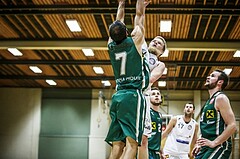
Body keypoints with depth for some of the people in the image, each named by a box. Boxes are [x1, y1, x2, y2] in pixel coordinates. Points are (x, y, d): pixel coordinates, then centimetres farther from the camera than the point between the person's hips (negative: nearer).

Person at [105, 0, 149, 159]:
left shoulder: (111, 46, 11)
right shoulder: (135, 41, -1)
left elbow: (117, 26, 29)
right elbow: (139, 14, 10)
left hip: (117, 97, 6)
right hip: (133, 95, -5)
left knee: (117, 145, 3)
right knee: (132, 144, -13)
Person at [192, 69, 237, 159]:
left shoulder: (220, 98, -9)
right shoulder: (210, 101, 19)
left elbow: (232, 126, -19)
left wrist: (214, 143, -21)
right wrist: (200, 144, 16)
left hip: (219, 146, -9)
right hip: (206, 147, 9)